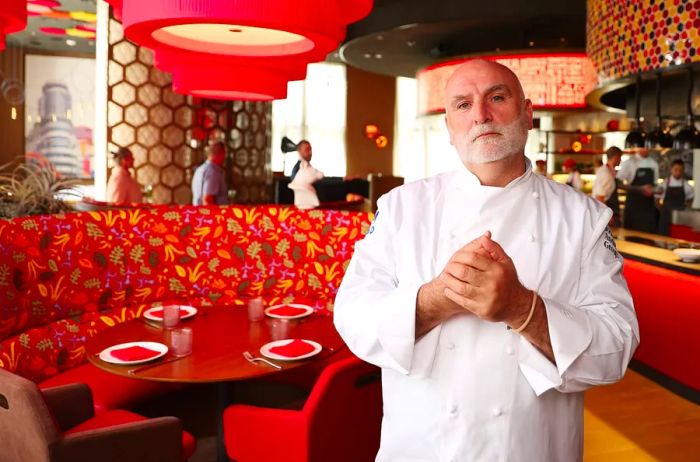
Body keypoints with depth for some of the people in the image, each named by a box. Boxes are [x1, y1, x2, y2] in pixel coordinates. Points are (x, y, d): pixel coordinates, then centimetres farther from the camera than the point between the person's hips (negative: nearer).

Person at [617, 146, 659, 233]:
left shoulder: (654, 164, 11)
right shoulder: (629, 163, -6)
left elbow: (655, 184, 22)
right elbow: (620, 184, -11)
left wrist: (653, 189, 2)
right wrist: (640, 189, -16)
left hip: (649, 204, 5)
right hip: (633, 205, -5)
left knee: (650, 233, 3)